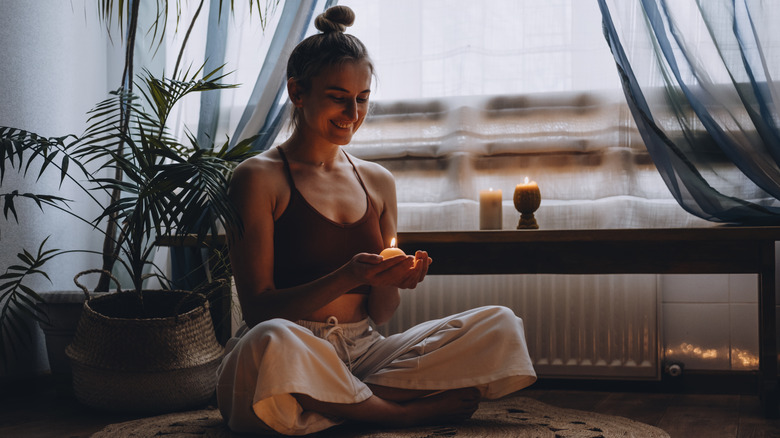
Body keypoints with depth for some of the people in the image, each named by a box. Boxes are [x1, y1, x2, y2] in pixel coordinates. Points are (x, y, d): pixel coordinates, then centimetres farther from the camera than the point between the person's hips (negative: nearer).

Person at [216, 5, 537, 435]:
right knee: (271, 341, -42)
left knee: (501, 326, -11)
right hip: (294, 365, -5)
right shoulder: (258, 178, -3)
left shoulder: (378, 182, 13)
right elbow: (258, 309, -9)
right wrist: (346, 278, -23)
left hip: (363, 353, 5)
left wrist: (390, 281, -10)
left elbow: (377, 315, 14)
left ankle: (339, 403, -18)